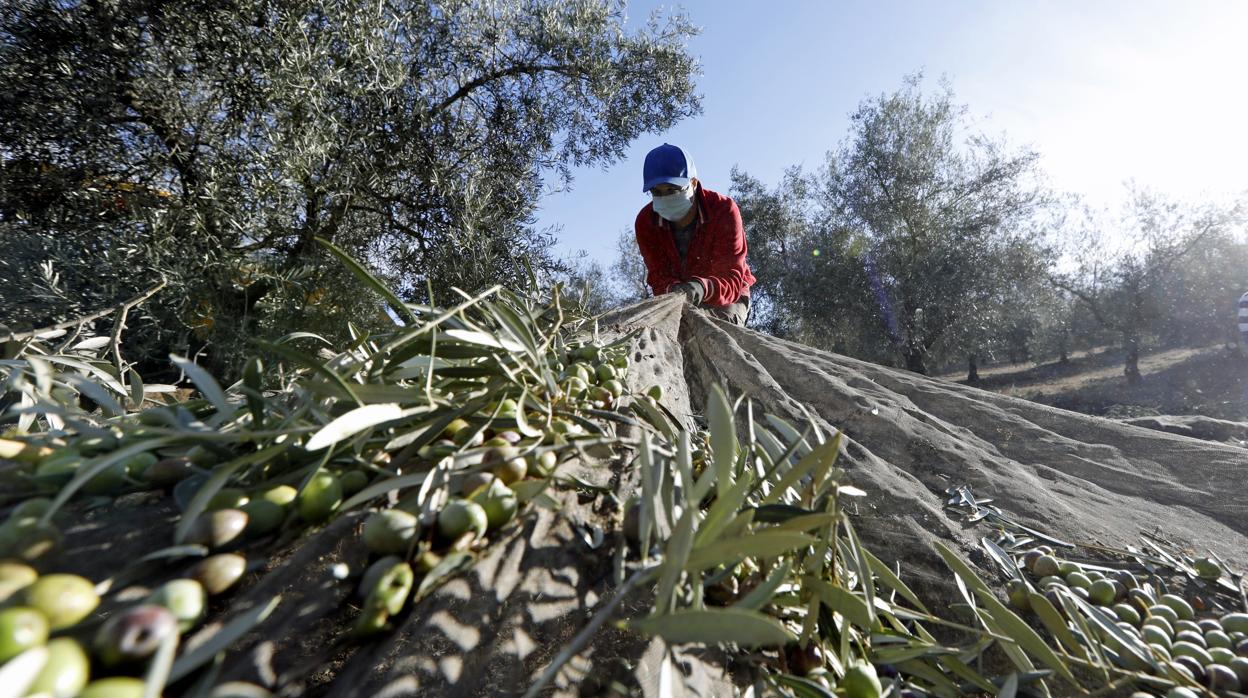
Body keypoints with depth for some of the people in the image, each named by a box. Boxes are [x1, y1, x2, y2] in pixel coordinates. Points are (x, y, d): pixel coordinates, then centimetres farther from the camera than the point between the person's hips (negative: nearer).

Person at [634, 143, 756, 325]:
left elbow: (732, 280, -36)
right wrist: (673, 291, -49)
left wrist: (702, 289, -60)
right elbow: (659, 279, -23)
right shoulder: (646, 222, -18)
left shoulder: (724, 210, -27)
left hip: (727, 297, -3)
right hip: (678, 301, 3)